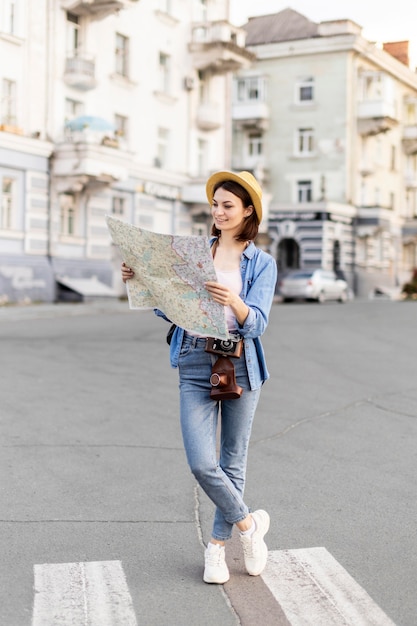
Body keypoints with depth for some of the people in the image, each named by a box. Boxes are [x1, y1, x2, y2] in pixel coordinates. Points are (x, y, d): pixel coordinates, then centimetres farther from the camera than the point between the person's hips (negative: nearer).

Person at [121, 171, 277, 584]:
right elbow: (167, 307, 13)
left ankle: (217, 545, 24)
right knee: (201, 463, -8)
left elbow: (256, 324, -10)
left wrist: (233, 301, -30)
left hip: (240, 367, -1)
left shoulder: (262, 264, 3)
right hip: (195, 366, 2)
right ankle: (248, 524, 15)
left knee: (232, 462, 7)